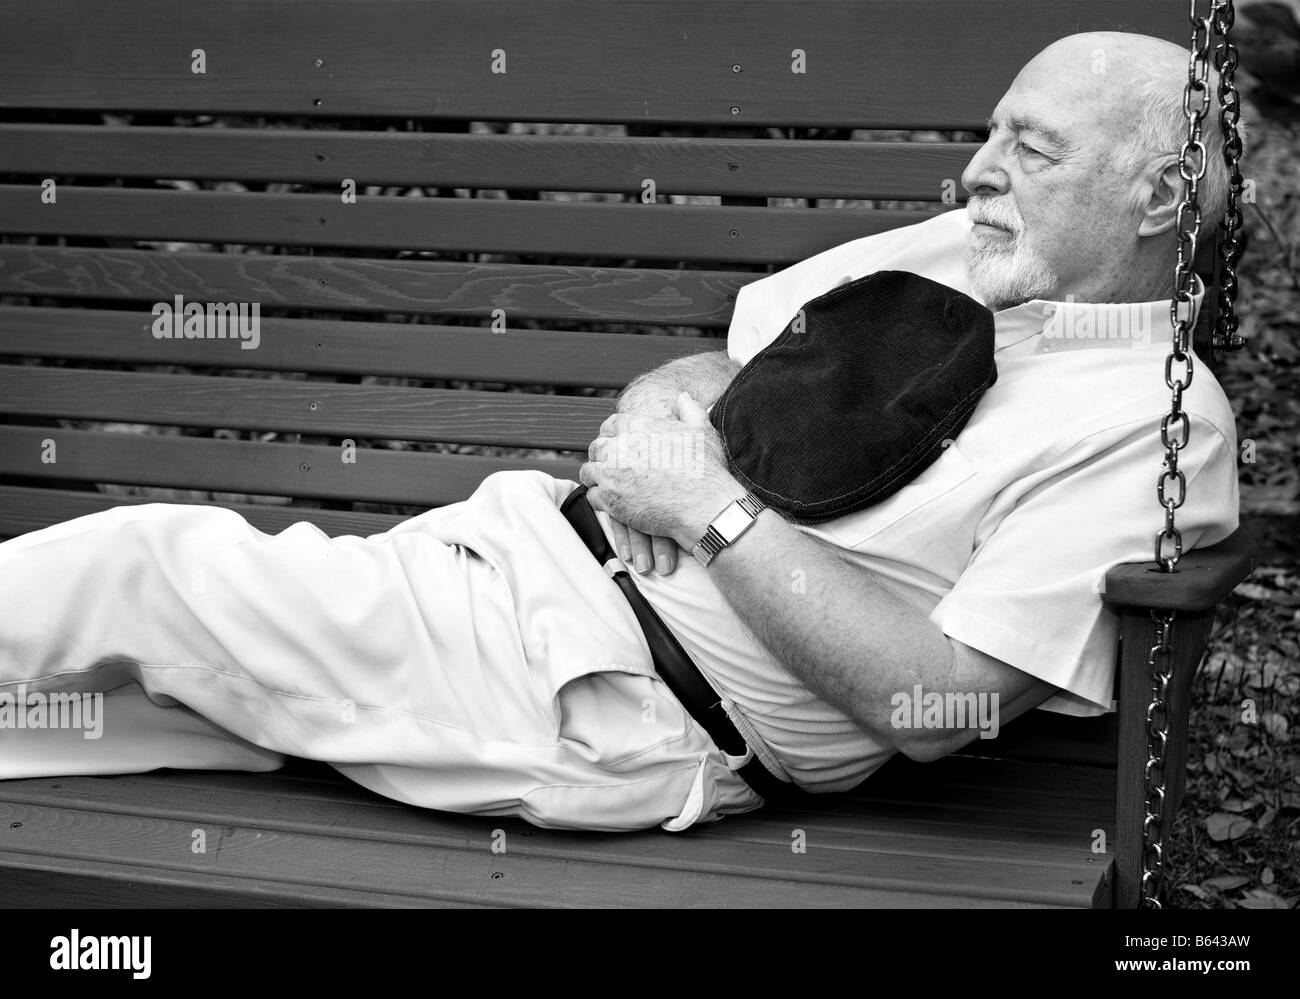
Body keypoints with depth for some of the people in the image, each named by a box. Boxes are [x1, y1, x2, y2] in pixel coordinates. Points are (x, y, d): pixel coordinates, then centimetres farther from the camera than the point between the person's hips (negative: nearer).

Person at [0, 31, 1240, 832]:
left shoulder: (1152, 426, -13)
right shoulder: (954, 250, 12)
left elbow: (936, 702, -22)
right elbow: (724, 361, 20)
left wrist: (713, 504, -18)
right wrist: (658, 402, -5)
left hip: (619, 714, -7)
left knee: (151, 568, -7)